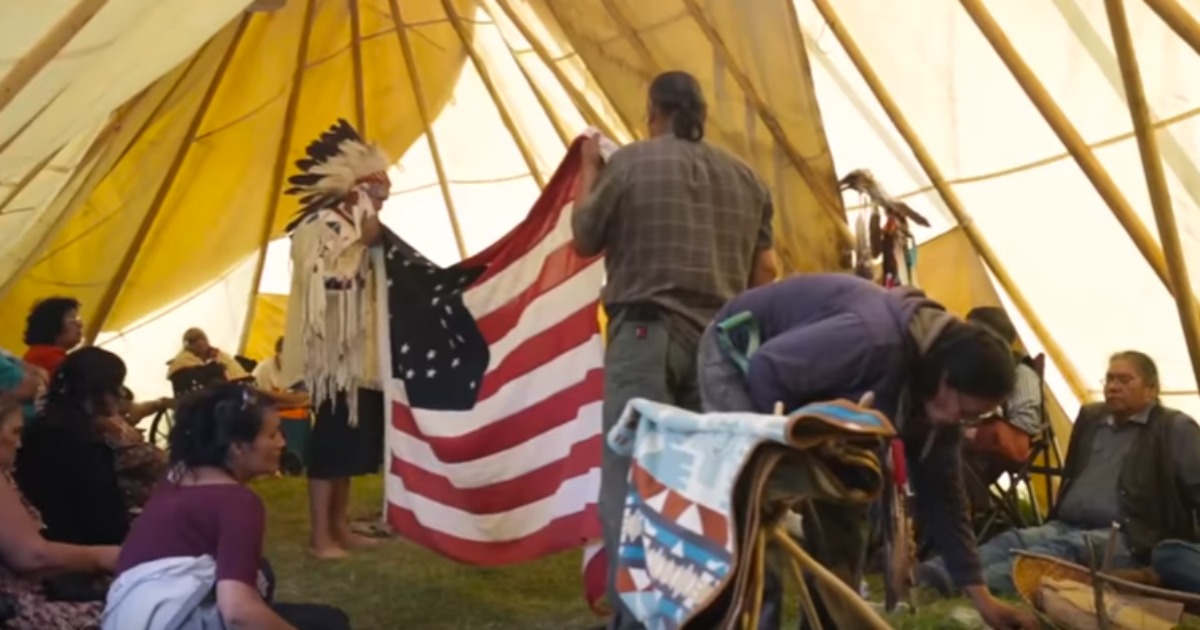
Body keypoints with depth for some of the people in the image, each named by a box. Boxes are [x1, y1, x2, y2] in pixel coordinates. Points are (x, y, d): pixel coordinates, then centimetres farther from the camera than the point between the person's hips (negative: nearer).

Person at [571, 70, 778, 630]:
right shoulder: (745, 177, 12)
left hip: (646, 334, -5)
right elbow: (765, 272, 12)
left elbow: (584, 241, 9)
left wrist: (589, 169, 20)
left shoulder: (629, 163, -2)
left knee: (631, 478, -3)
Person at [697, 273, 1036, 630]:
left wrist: (981, 596, -3)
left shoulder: (936, 398, -11)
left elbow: (939, 491, -3)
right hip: (738, 353, -8)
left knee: (844, 503, 2)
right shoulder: (878, 342, -40)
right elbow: (766, 369, -35)